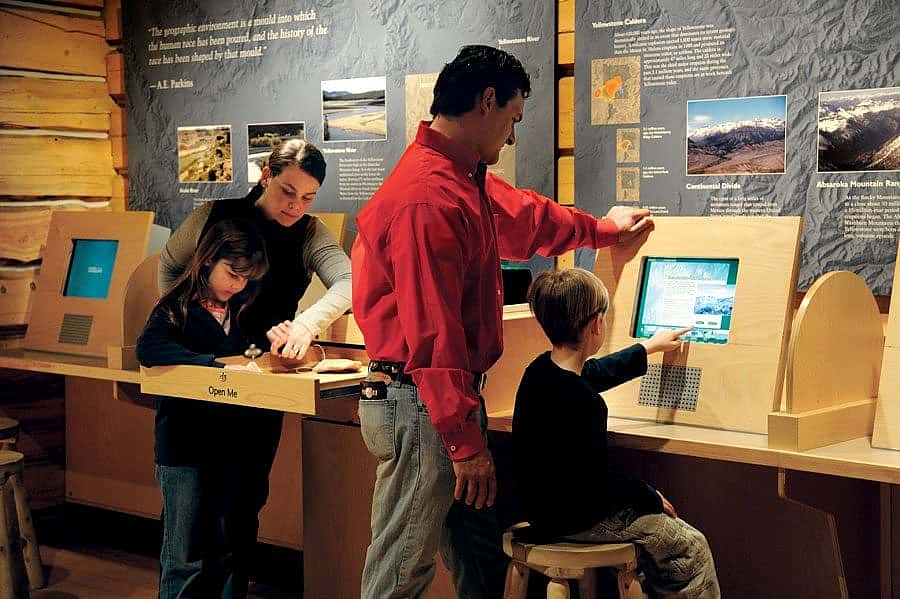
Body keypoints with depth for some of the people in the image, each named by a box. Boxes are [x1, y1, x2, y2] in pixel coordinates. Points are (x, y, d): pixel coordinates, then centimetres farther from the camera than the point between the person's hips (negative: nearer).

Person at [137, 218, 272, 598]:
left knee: (235, 553, 12)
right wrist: (219, 363, -31)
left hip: (240, 448, 6)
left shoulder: (245, 311, 11)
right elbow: (148, 349, -25)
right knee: (187, 557, 0)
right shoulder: (177, 308, -7)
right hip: (187, 449, -5)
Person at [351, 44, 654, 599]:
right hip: (422, 407, -10)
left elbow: (526, 215, 35)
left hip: (453, 398, 10)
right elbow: (433, 333, -24)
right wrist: (465, 442, -21)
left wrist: (601, 229, 49)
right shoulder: (428, 198, -21)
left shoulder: (467, 181, 13)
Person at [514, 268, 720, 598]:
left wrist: (649, 347, 37)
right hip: (576, 519, -10)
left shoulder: (541, 370, 1)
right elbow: (598, 484, -23)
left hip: (544, 506, 10)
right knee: (692, 547, -2)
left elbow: (597, 372, 23)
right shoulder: (581, 402, -28)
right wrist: (651, 496, -6)